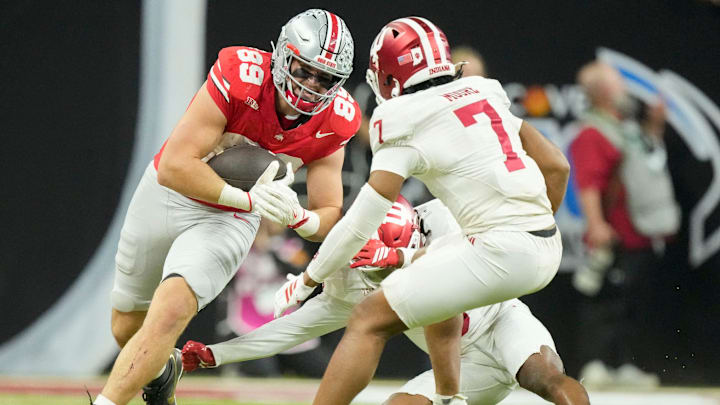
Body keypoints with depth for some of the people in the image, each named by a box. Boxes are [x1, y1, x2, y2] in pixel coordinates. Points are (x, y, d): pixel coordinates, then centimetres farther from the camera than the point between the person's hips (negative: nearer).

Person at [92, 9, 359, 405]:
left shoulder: (331, 125, -18)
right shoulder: (239, 79, -30)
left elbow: (329, 217, -9)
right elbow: (175, 167, -30)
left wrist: (297, 217, -31)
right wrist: (247, 198, -34)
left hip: (228, 220, 0)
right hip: (167, 195, 0)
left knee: (170, 313, -26)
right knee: (127, 328, 19)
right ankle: (162, 370, 52)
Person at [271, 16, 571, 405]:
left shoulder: (405, 128, -5)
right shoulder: (485, 94, 14)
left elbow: (360, 224, -5)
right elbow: (556, 166, 18)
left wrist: (306, 280, 6)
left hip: (500, 250, -8)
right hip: (547, 248, 8)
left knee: (369, 320, -6)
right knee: (437, 282, 34)